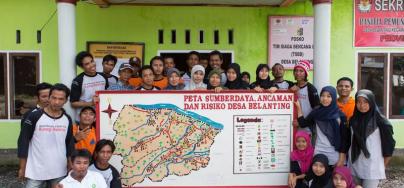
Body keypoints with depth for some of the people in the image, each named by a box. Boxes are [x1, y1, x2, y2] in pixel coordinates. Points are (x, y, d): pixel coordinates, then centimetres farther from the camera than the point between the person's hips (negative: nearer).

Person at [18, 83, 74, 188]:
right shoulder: (35, 116, -10)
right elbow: (23, 142, -6)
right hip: (35, 171, -3)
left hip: (59, 172, 3)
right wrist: (22, 168, -5)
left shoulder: (67, 120, 2)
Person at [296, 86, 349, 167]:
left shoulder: (340, 115, -6)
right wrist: (298, 107, 3)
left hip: (334, 154, -2)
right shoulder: (316, 112, 4)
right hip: (318, 152, 2)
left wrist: (342, 159, -8)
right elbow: (303, 123, 7)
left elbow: (344, 138, -6)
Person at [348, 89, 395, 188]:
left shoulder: (380, 121, -8)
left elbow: (389, 144, -4)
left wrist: (383, 166, 0)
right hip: (354, 166, 4)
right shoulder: (353, 120, 5)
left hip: (372, 168, -4)